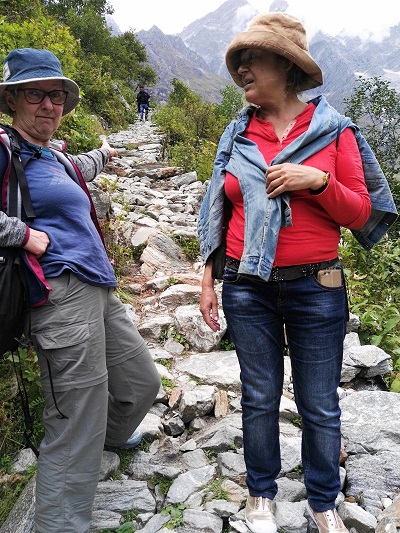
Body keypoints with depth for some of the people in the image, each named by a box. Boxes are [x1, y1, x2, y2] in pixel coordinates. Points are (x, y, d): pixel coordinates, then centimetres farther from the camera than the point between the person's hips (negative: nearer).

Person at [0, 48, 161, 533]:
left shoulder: (53, 157, 20)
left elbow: (78, 170, 45)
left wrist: (104, 154, 63)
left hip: (99, 292, 10)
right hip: (65, 297, -10)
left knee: (141, 383, 23)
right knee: (75, 435, -5)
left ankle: (111, 435, 53)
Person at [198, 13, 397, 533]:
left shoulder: (334, 130, -1)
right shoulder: (236, 135, 6)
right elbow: (219, 212, 10)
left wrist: (318, 180, -18)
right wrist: (208, 278, 6)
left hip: (316, 288, -1)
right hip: (247, 289, 2)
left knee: (320, 405, 9)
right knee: (259, 398, 12)